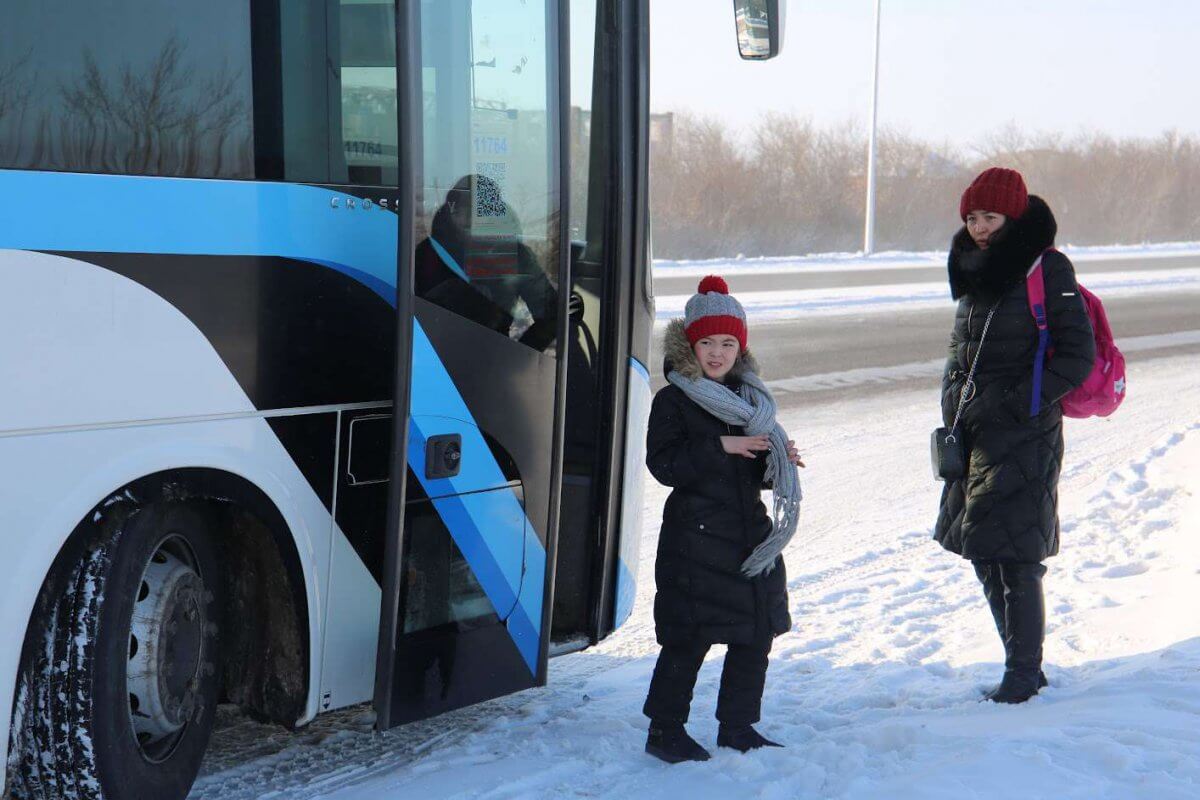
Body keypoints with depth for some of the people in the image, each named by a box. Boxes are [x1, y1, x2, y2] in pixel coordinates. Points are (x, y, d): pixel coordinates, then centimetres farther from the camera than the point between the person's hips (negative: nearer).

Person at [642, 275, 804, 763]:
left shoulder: (750, 397, 13)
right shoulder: (673, 401, -5)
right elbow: (663, 464, -15)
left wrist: (779, 462, -3)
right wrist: (721, 447, -20)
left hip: (751, 532, 6)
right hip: (695, 536, -6)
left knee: (756, 635, 8)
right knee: (688, 638, -3)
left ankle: (738, 727, 22)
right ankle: (664, 730, 9)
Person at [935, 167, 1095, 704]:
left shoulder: (1047, 269, -9)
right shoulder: (975, 269, 14)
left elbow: (1077, 357, -11)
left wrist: (1011, 404, -15)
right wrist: (956, 400, 9)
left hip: (1025, 437, -8)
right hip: (978, 437, 8)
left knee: (1015, 557, -9)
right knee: (985, 558, 10)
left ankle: (1023, 674, 1)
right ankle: (1022, 669, 21)